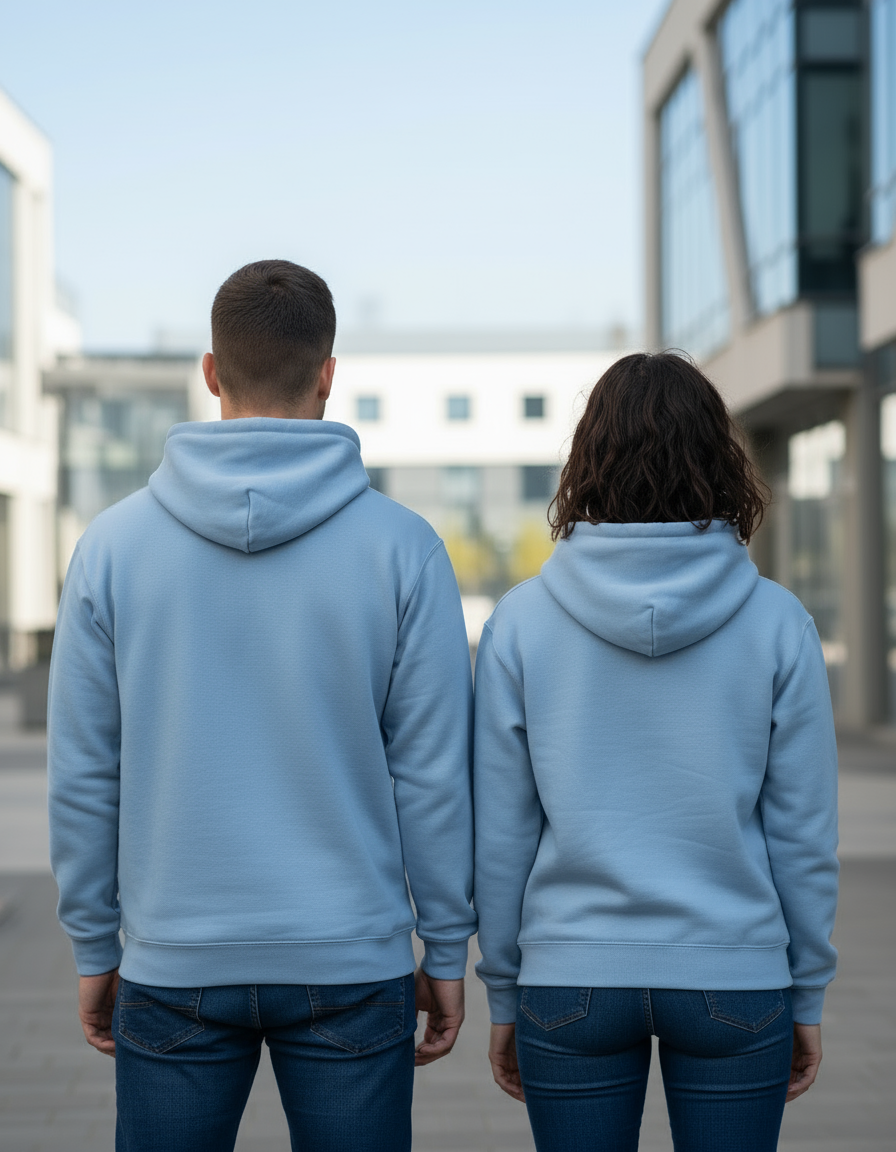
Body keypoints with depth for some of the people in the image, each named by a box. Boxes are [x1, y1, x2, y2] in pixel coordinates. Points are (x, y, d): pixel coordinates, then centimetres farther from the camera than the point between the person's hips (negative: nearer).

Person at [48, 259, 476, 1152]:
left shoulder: (113, 544, -4)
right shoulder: (401, 546, -7)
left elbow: (83, 775, -1)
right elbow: (433, 772, -5)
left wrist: (94, 951, 10)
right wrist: (446, 952, 5)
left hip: (174, 969, 1)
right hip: (350, 968, -1)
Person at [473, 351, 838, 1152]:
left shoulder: (522, 621, -5)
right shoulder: (776, 622, -6)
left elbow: (500, 834, -1)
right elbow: (803, 830, -2)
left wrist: (504, 994, 9)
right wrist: (807, 994, 9)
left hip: (571, 980, 1)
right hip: (735, 981, 0)